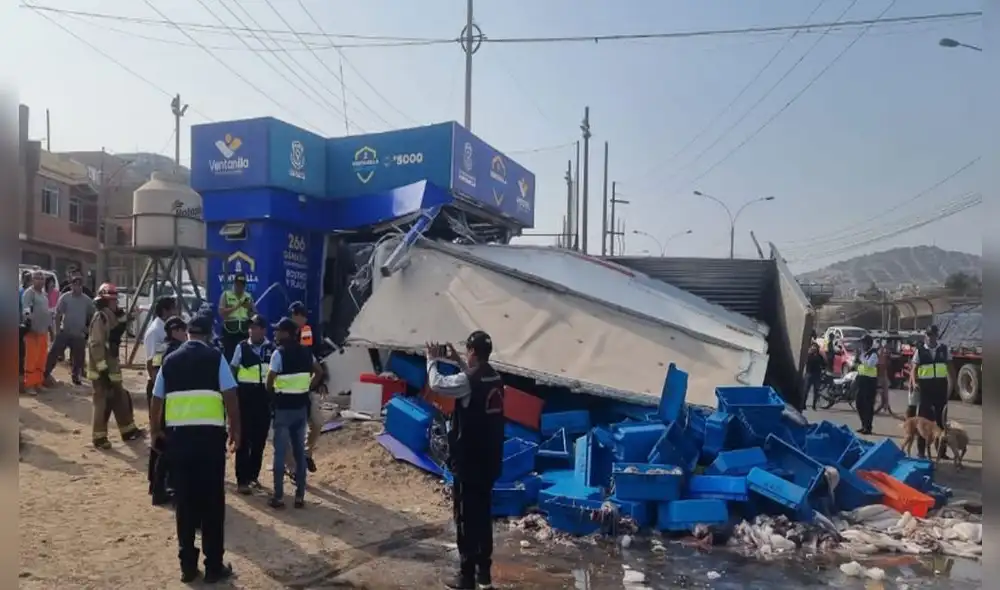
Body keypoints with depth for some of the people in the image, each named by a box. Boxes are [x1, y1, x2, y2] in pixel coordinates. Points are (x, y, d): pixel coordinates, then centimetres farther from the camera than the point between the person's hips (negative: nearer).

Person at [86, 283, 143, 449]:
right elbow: (96, 345, -22)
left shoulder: (110, 317, 12)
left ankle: (128, 431, 26)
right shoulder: (100, 318, -16)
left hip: (112, 367, 10)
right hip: (101, 369, -10)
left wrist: (121, 317, 8)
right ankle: (99, 437, 5)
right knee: (103, 402, -4)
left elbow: (116, 336, 22)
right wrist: (102, 368, -24)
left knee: (121, 399, 16)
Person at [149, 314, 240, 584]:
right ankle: (214, 567, 12)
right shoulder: (215, 358, 0)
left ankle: (188, 566, 19)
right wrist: (235, 430, 5)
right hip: (210, 434, -3)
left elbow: (156, 402, 15)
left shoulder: (169, 361, 11)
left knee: (184, 501, 12)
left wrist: (156, 430, 31)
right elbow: (230, 397, -6)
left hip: (177, 435, 4)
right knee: (212, 501, 5)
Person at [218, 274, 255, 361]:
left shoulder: (248, 297, 11)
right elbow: (221, 312, -6)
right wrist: (236, 307, -15)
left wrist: (249, 308, -8)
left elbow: (254, 315, 12)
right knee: (229, 355, -4)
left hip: (244, 331, 3)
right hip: (229, 330, -2)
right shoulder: (226, 294, 3)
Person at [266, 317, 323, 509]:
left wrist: (271, 392, 7)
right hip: (301, 407, 6)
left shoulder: (279, 353, -13)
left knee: (280, 452, 2)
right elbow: (319, 372, 15)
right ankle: (300, 496, 14)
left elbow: (270, 380, -13)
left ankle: (278, 496, 7)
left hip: (284, 407, -6)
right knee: (300, 452, 10)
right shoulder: (306, 352, 7)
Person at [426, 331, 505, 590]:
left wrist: (432, 360, 7)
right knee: (483, 516, 16)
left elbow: (437, 384, -8)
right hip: (489, 461, 8)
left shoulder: (468, 381, -20)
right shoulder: (494, 379, 5)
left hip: (468, 461, -8)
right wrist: (457, 362, 26)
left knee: (466, 518, 2)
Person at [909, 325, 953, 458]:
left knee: (941, 418, 10)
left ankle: (942, 450, 20)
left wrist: (952, 382, 1)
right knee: (923, 418, 3)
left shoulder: (944, 349, 4)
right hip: (925, 385, -2)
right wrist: (914, 382, -19)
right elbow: (914, 369, -3)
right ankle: (921, 450, 11)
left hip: (940, 385, 2)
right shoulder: (920, 350, -2)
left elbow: (950, 367, 10)